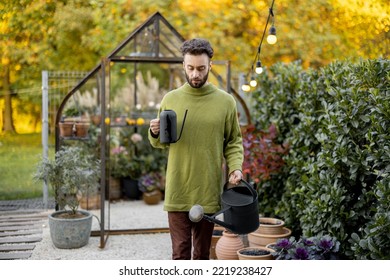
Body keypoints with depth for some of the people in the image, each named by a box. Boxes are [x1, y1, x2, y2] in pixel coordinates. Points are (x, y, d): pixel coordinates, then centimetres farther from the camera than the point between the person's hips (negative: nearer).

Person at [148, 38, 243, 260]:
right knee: (180, 253, 1)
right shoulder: (170, 99, 3)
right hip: (177, 192, 0)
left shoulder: (226, 101, 0)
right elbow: (161, 143, 11)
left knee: (203, 253, 13)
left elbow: (234, 141, 6)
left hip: (209, 191, 0)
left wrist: (236, 167, -11)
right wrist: (155, 134, -11)